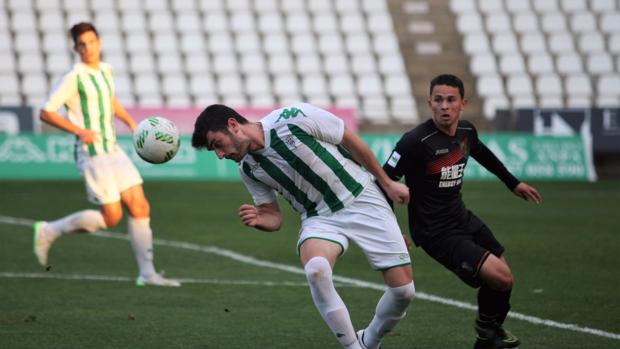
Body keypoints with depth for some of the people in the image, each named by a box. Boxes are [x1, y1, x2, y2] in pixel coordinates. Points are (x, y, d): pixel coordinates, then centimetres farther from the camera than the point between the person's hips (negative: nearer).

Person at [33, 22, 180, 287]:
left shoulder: (105, 70, 11)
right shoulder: (73, 78, -12)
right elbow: (46, 113, -12)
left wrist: (130, 122, 16)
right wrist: (79, 131, -19)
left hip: (112, 150, 7)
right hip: (92, 153, -7)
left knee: (140, 207, -1)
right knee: (111, 217, -8)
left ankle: (147, 273, 3)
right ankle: (49, 232, 9)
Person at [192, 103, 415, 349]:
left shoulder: (294, 118, -19)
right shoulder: (248, 170, -2)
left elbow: (352, 142, -6)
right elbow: (274, 218, 7)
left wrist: (387, 183, 3)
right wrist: (257, 220, -18)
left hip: (361, 200, -2)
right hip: (319, 218, 3)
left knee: (403, 290, -8)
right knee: (315, 269, -32)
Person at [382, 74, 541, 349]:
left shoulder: (466, 131, 0)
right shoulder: (416, 141, -24)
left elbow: (483, 154, 24)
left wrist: (513, 183, 34)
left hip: (462, 219, 8)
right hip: (437, 233, -8)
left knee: (502, 277, 15)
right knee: (501, 277, -18)